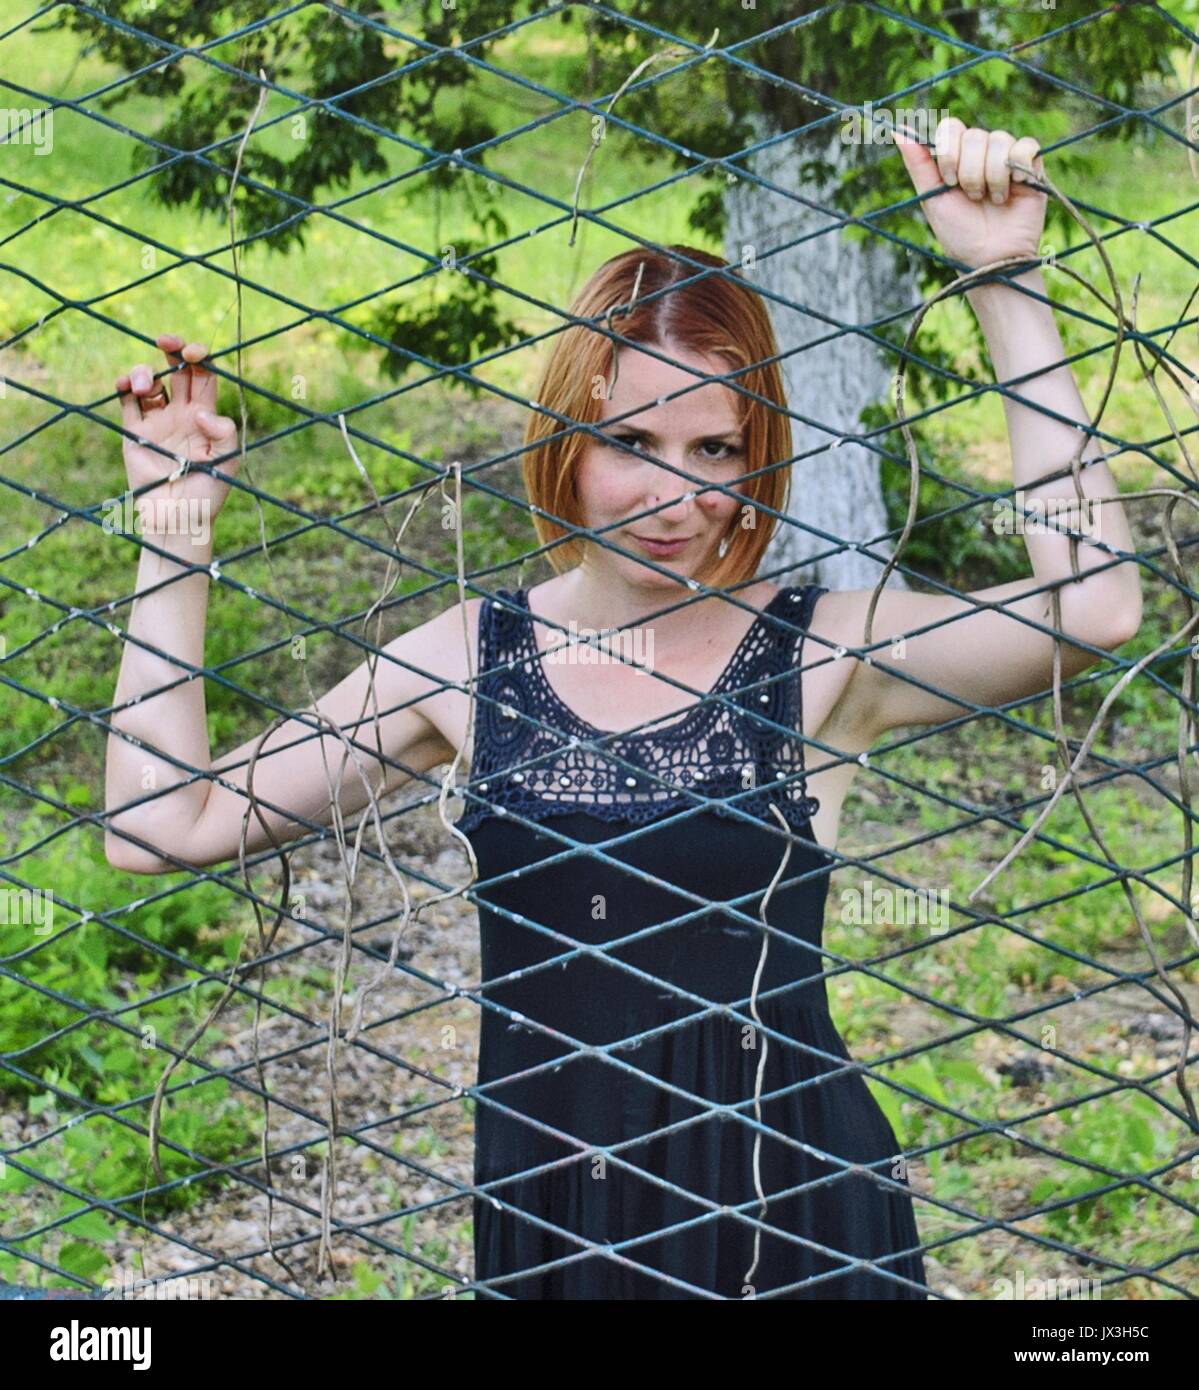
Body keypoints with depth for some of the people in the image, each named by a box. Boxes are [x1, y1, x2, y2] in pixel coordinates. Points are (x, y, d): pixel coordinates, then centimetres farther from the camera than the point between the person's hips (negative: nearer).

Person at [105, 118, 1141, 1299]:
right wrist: (178, 532, -2)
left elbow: (1092, 601, -23)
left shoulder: (824, 654, -6)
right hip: (529, 1206, 2)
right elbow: (163, 826, 0)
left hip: (780, 1213, -2)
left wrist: (1005, 280, -21)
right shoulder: (466, 658, 2)